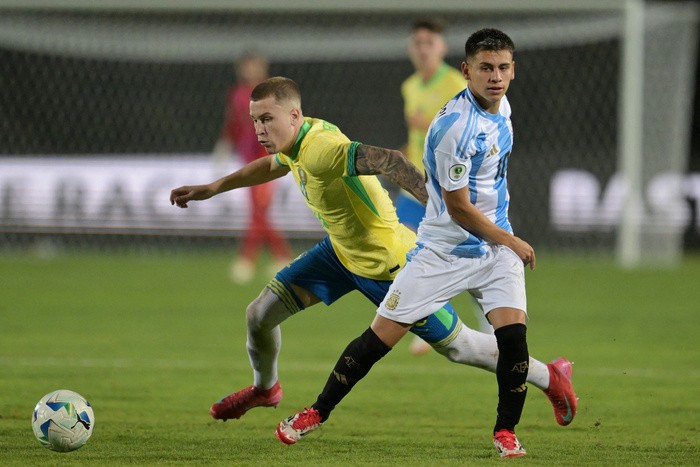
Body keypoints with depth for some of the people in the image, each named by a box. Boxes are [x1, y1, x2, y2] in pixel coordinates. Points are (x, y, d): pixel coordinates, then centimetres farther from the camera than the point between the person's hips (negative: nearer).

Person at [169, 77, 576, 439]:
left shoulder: (320, 149, -33)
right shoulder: (294, 142, -3)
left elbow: (390, 161, -44)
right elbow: (272, 166, 23)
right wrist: (212, 189, 28)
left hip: (387, 266, -9)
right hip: (341, 252, 9)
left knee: (458, 345, 4)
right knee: (260, 315, 7)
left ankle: (550, 378, 24)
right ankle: (265, 388, 38)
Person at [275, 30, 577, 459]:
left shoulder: (501, 106, 2)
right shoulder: (455, 126, -24)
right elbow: (459, 208, -19)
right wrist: (511, 242, -8)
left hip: (496, 244, 6)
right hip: (444, 250, -5)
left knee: (513, 335, -13)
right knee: (380, 338, -2)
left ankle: (506, 433, 4)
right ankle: (317, 413, 14)